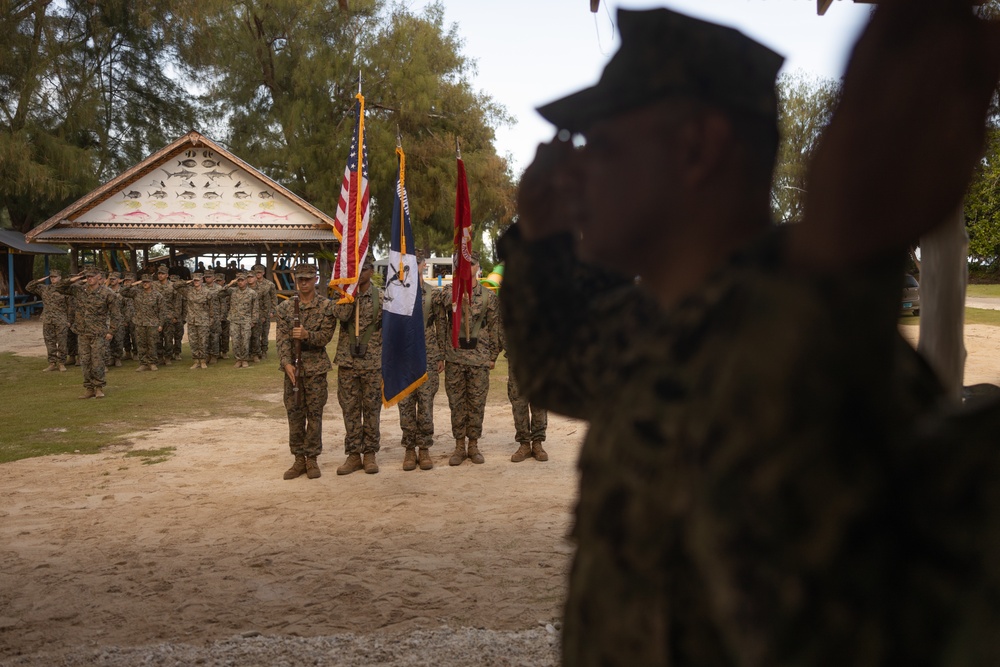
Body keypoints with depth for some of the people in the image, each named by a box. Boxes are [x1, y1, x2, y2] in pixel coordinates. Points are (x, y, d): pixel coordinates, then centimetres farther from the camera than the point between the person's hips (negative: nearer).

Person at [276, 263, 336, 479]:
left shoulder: (326, 306, -1)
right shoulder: (285, 307, 5)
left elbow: (326, 336, -8)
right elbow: (282, 338, -1)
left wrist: (307, 335, -26)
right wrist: (286, 363, -14)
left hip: (316, 367, -2)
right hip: (292, 367, 2)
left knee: (314, 414, 1)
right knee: (294, 414, 5)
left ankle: (312, 459, 10)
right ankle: (299, 459, 14)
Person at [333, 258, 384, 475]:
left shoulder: (381, 296, 0)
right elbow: (340, 314, -16)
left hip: (373, 362, -2)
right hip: (347, 361, 2)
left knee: (372, 408, 5)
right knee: (350, 409, 5)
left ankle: (370, 454, 14)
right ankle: (353, 455, 13)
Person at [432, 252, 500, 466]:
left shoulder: (488, 296, 2)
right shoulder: (446, 294, 2)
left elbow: (494, 327, 5)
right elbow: (440, 325, 4)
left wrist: (493, 356, 4)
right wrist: (440, 353, 0)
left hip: (479, 357, 0)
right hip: (454, 356, 0)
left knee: (477, 402, 5)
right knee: (456, 402, 5)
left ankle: (474, 446, 16)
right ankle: (459, 446, 14)